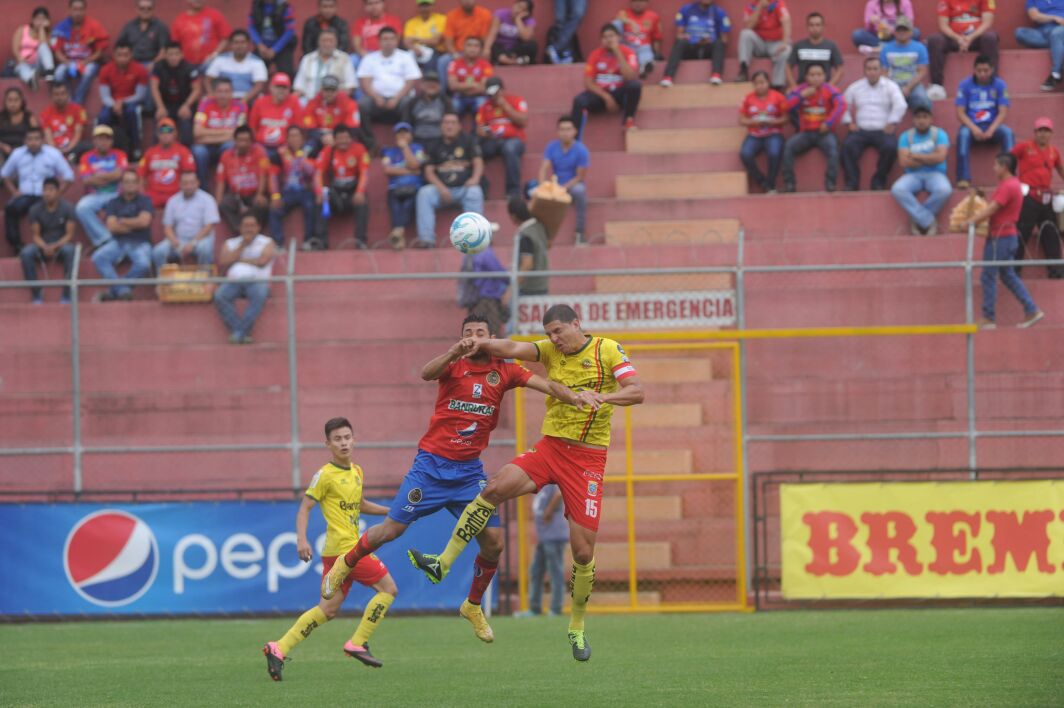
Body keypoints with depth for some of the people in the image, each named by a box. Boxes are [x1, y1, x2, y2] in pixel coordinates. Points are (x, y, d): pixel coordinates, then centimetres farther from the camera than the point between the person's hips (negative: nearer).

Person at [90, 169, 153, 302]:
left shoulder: (144, 201, 7)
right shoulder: (114, 203, 11)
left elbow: (144, 221, -9)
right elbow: (111, 226, -2)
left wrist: (122, 221, -1)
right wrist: (134, 225, -5)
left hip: (140, 243, -2)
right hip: (118, 242, 2)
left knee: (143, 264, -36)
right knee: (98, 257, -28)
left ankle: (113, 291, -21)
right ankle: (123, 290, -32)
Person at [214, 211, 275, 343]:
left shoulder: (267, 242, 15)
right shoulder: (230, 243, 23)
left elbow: (262, 261, -3)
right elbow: (223, 263, 6)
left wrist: (240, 260, 5)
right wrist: (242, 246, 4)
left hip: (257, 280, -2)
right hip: (234, 281, 2)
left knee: (260, 295, -38)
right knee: (219, 296, -31)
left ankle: (239, 332, -39)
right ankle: (242, 332, -36)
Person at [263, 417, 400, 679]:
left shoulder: (357, 472, 16)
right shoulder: (325, 475, -9)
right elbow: (305, 508, -11)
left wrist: (390, 510, 26)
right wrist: (302, 539, -24)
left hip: (336, 551, 8)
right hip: (345, 547, -8)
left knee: (328, 610, 8)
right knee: (388, 588, -4)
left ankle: (279, 649, 4)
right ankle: (358, 643, -2)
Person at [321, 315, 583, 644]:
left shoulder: (503, 371, 3)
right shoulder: (454, 365, -6)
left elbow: (545, 384, -6)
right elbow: (426, 373, -27)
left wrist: (573, 395, -24)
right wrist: (454, 353, -44)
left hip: (470, 469, 3)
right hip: (432, 464, -3)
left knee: (493, 542, -4)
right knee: (392, 528, -1)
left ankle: (473, 605, 19)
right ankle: (344, 565, 25)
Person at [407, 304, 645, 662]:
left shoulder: (607, 350, -3)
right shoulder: (550, 350, 8)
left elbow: (636, 391, -13)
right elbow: (512, 349, -8)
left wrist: (601, 397, -30)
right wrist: (483, 344, -29)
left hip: (588, 457, -3)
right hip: (550, 445, 3)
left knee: (582, 549, -5)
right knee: (495, 487, -22)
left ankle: (577, 628, 15)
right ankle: (443, 563, -19)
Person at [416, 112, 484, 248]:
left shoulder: (467, 140, 10)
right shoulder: (435, 146, 14)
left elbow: (478, 163, 2)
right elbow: (429, 171, 7)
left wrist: (475, 178, -20)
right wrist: (441, 188, -11)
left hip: (464, 188, -1)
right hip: (443, 189, 1)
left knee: (475, 192, -35)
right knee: (424, 193, -28)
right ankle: (426, 239, -34)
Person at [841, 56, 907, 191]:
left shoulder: (890, 86, 6)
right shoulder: (855, 88, 14)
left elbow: (900, 105, -5)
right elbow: (844, 105, 16)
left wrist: (891, 124, -12)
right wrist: (849, 123, 2)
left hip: (883, 130, -1)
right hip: (861, 130, 1)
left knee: (891, 147, -33)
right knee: (848, 145, -30)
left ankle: (879, 181, -16)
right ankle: (852, 183, -23)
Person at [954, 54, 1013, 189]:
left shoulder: (999, 85, 2)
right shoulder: (965, 85, 1)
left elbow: (1003, 112, -4)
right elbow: (960, 112, -3)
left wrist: (991, 130, -21)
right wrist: (974, 128, -21)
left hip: (992, 126, 1)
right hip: (972, 125, -1)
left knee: (1007, 132, -30)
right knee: (963, 133, -34)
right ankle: (964, 178, -39)